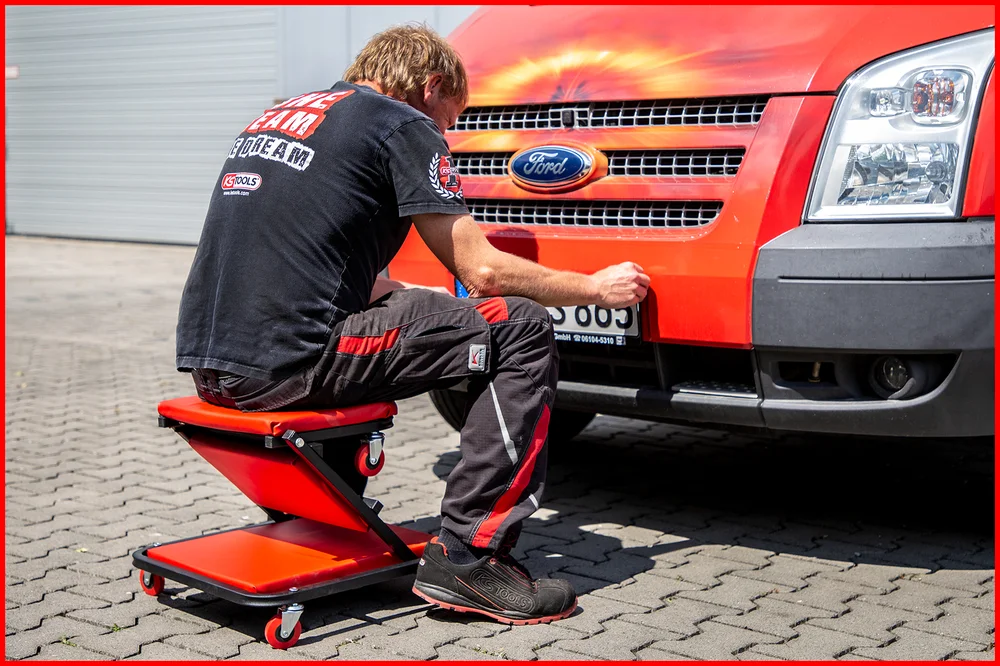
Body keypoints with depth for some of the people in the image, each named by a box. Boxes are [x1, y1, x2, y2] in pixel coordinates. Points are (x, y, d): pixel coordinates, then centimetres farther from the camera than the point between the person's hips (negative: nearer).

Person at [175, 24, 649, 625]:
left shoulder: (279, 113, 25)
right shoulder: (403, 124, 2)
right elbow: (481, 269, -1)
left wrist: (429, 299, 35)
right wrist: (596, 289, 13)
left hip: (208, 362, 9)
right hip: (289, 363, -9)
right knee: (523, 332, -1)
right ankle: (468, 555, -4)